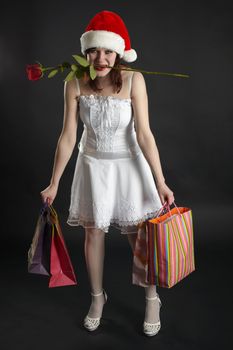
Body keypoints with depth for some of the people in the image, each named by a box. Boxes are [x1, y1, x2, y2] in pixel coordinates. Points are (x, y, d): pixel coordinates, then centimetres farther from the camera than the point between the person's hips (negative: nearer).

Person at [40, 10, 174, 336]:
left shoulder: (133, 80, -19)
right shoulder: (75, 84, -13)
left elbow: (144, 134, -18)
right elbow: (68, 136, -8)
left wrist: (160, 182, -19)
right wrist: (54, 183, -3)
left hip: (129, 165, -2)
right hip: (93, 165, 2)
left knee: (138, 236, 6)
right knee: (93, 234, 11)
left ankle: (152, 299, 30)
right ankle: (97, 297, 35)